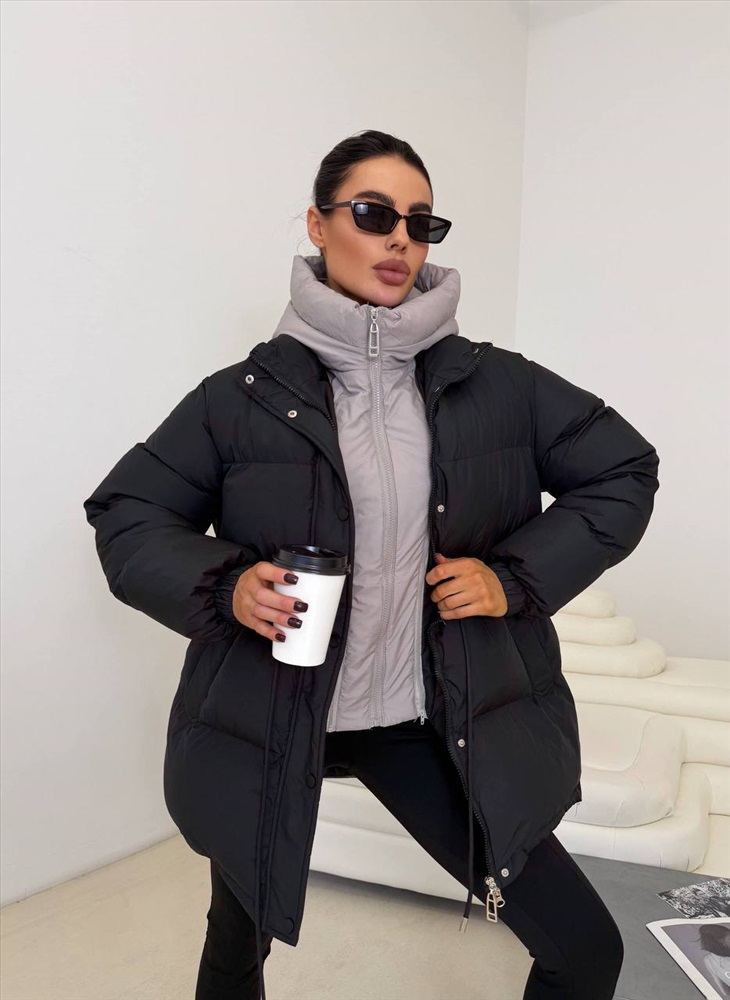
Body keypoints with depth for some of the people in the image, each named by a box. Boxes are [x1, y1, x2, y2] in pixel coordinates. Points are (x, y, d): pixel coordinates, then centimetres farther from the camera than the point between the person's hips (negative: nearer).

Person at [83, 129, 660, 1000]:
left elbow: (624, 472, 3)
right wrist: (223, 585, -21)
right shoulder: (245, 395, -9)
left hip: (438, 723, 1)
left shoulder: (497, 383, -5)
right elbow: (124, 514, -2)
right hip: (268, 723, 0)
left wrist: (518, 577, -10)